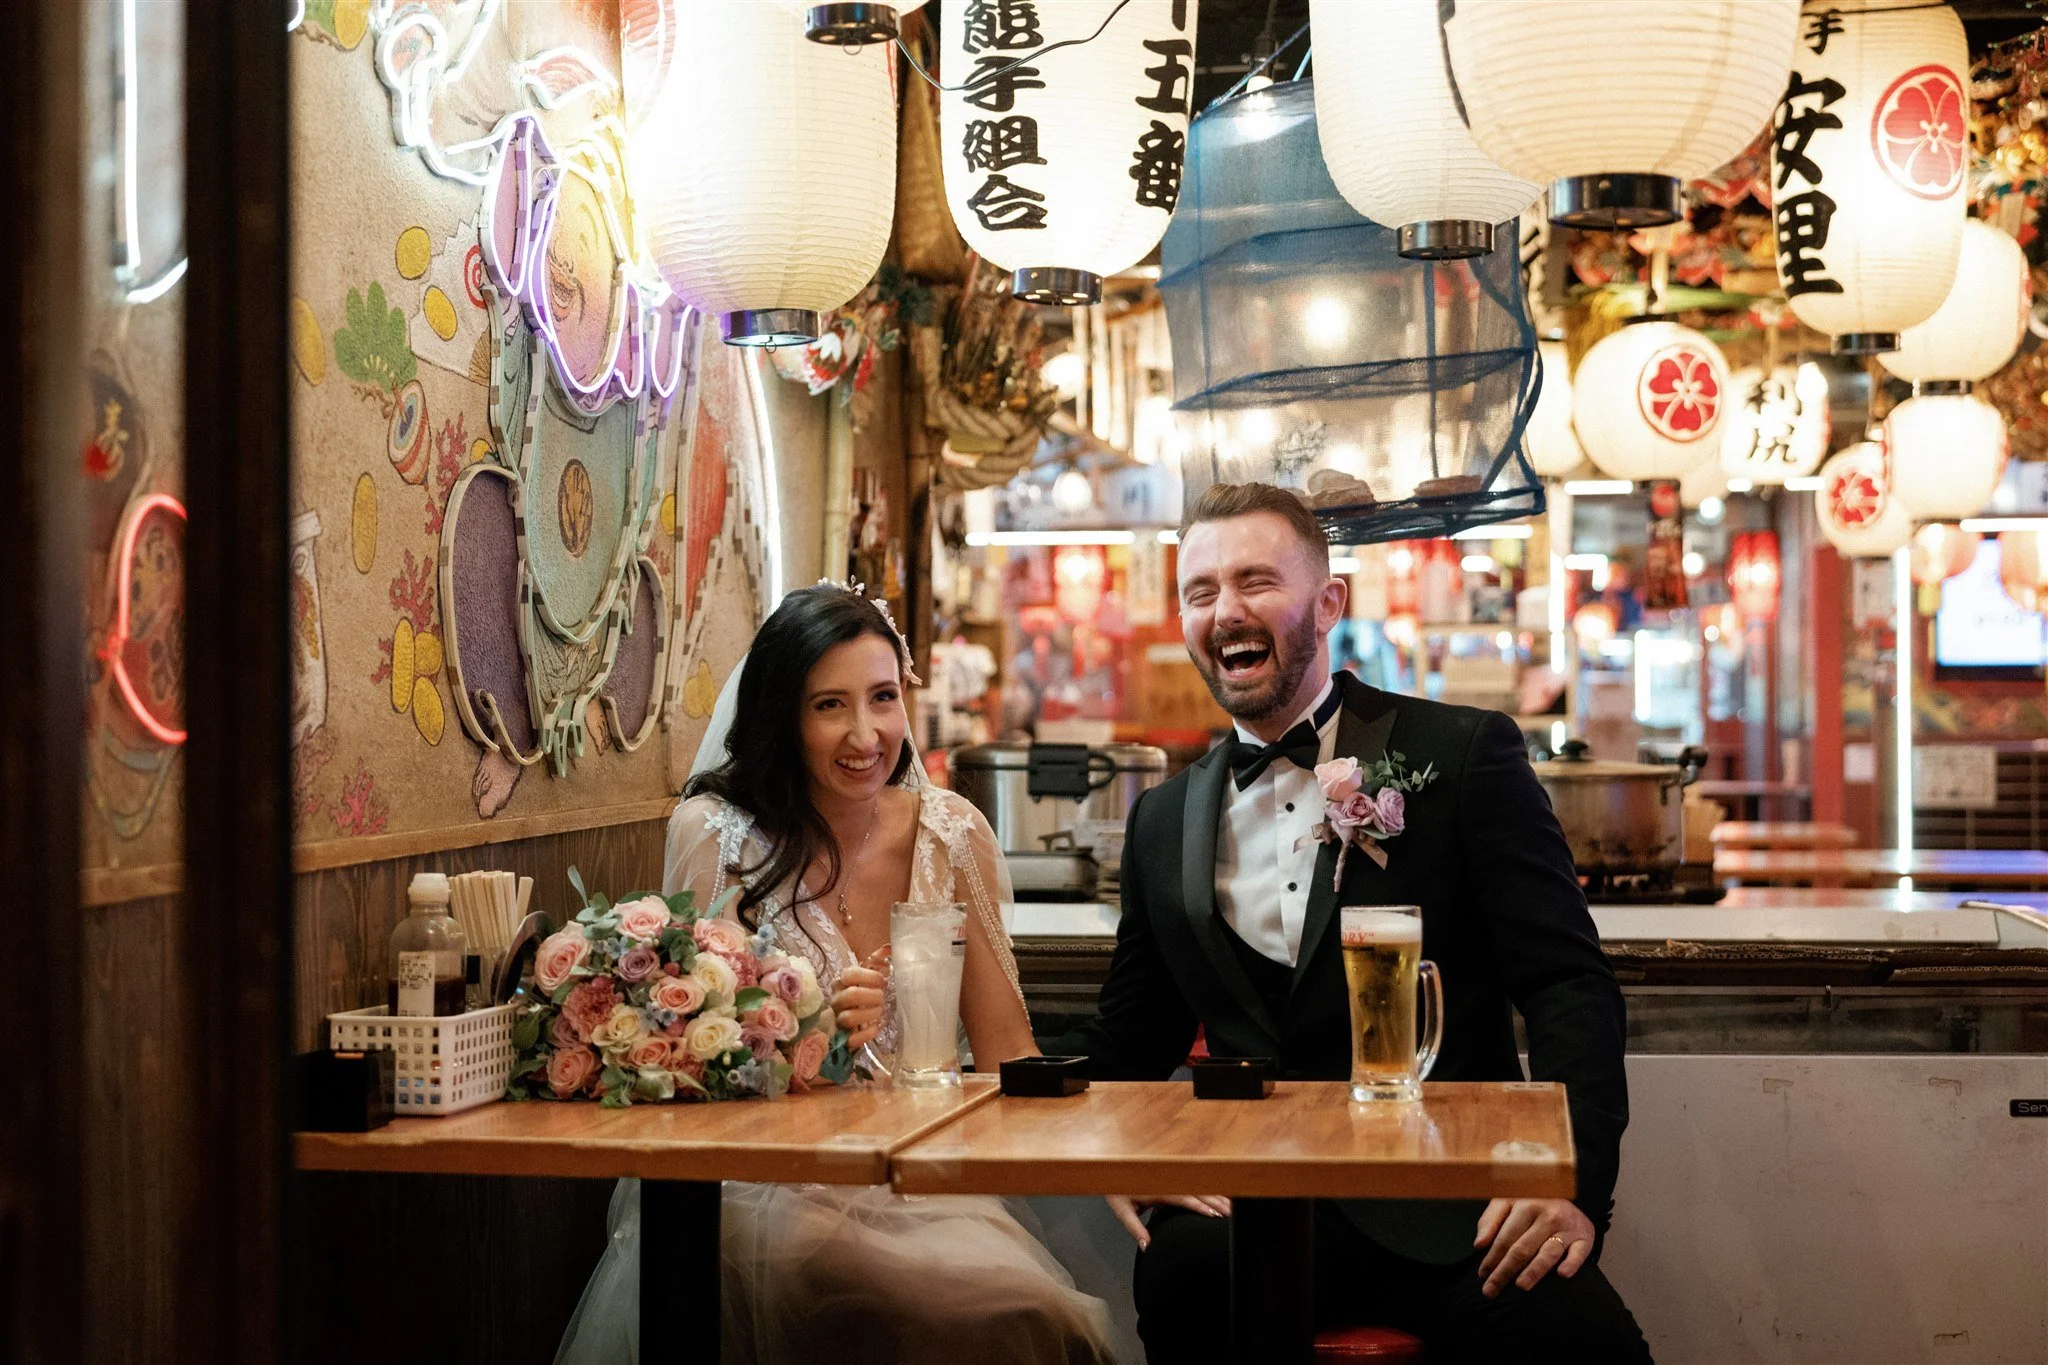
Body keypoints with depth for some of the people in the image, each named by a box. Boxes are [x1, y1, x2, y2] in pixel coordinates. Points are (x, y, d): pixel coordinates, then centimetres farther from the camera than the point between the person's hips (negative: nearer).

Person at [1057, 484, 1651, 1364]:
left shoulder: (1464, 755, 6)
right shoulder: (1163, 823, 18)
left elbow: (1571, 986, 0)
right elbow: (1132, 1040, 22)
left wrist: (1575, 1178, -17)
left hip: (1439, 1210, -2)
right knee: (1183, 1268, -34)